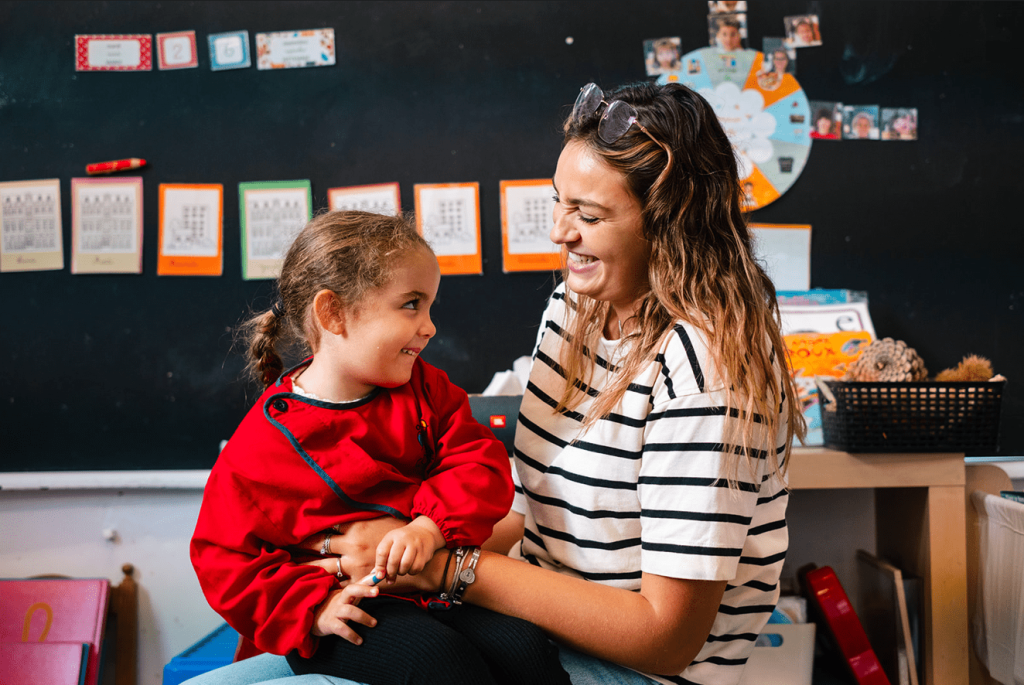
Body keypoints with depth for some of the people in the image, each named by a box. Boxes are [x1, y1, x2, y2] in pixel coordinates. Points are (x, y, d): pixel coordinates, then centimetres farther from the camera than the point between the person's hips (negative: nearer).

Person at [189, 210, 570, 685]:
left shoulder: (424, 389, 9)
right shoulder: (263, 441, -7)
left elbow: (480, 463, 1)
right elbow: (222, 557, -3)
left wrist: (430, 526, -19)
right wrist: (312, 608, -16)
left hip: (432, 590, 5)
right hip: (346, 614, -4)